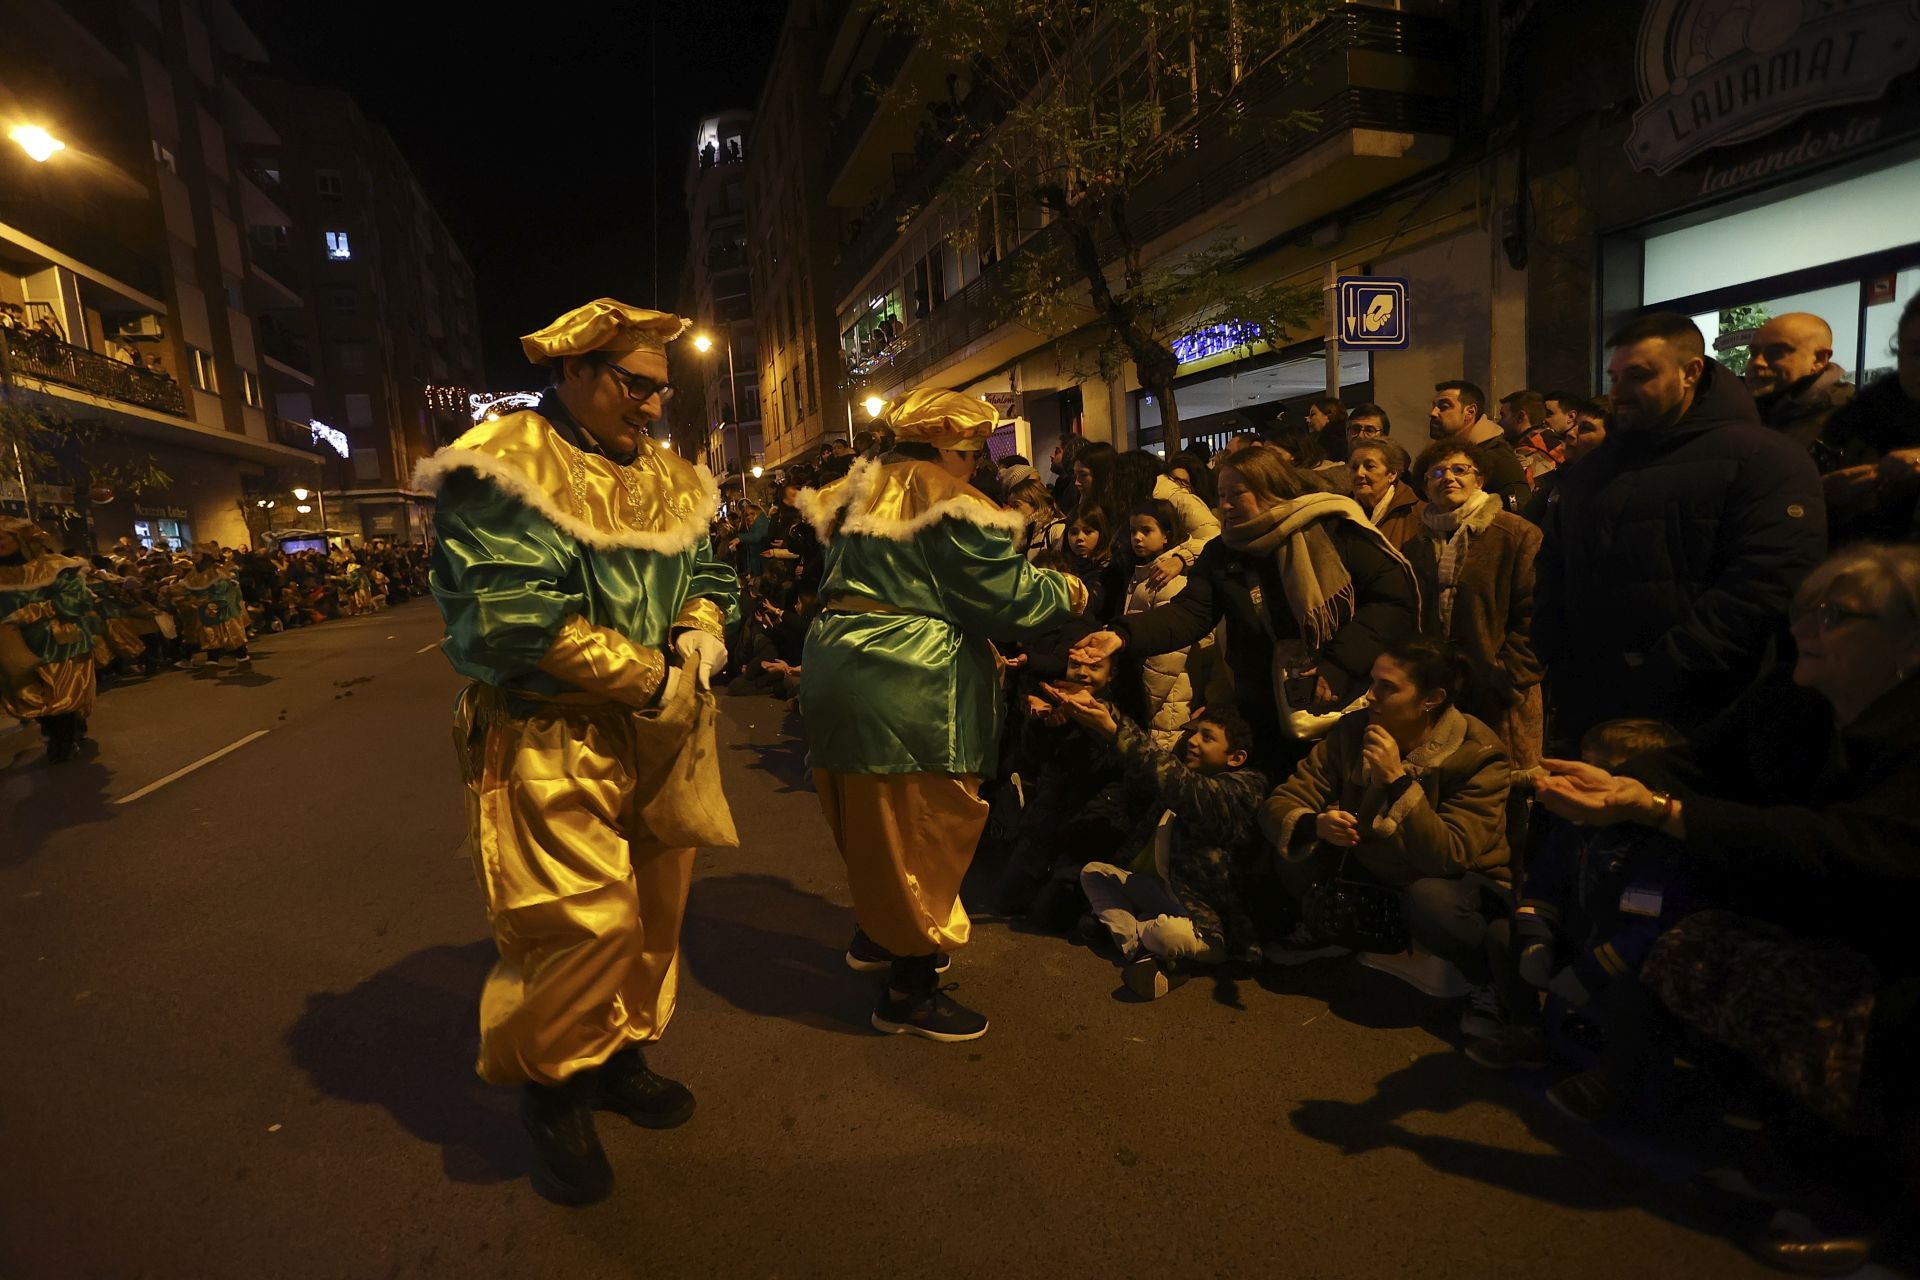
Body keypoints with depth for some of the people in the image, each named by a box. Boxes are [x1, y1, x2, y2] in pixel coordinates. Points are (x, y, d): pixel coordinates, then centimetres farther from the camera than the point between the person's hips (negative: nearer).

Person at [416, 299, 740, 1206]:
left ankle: (619, 1053, 39)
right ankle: (550, 1087, 23)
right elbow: (510, 618, -24)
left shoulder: (665, 479, 11)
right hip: (553, 744, -7)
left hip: (654, 737, 8)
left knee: (653, 910, 15)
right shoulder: (505, 474, -14)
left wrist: (702, 624, -6)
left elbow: (706, 569, 19)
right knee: (581, 923, -4)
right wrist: (650, 677, -20)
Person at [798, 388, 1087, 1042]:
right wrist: (1065, 593, 5)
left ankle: (874, 934, 41)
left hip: (836, 664, 9)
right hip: (910, 686, -9)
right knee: (921, 830, 2)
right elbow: (1005, 596, -14)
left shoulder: (861, 491, 14)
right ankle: (910, 992, 13)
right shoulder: (953, 504, -12)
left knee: (873, 818, 23)